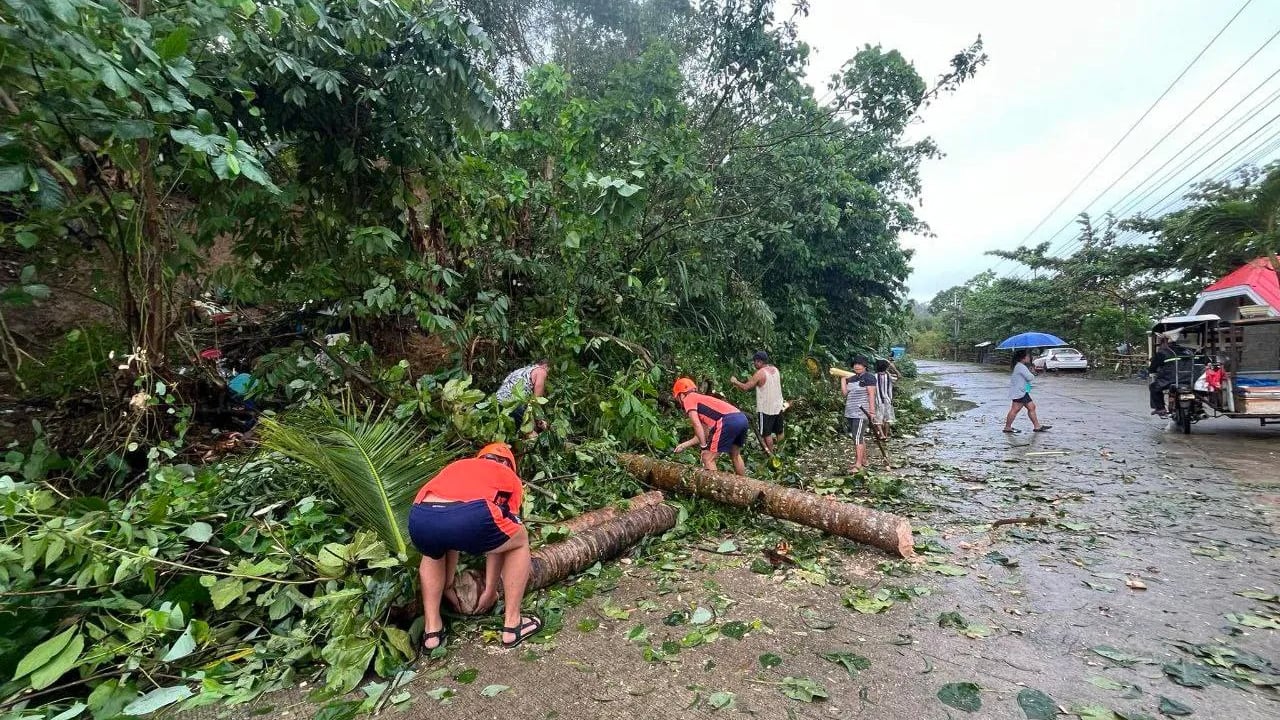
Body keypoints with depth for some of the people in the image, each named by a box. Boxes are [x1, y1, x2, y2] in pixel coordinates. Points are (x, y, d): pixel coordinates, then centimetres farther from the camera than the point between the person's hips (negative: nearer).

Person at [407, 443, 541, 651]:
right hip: (471, 516, -4)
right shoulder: (510, 477, 31)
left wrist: (448, 585, 55)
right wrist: (490, 589, 46)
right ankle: (512, 625, 32)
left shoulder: (456, 466, 40)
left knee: (432, 553, 41)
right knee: (520, 540, 28)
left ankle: (432, 630, 37)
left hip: (420, 519, 5)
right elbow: (497, 539, 35)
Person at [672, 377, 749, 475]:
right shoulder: (701, 399, 33)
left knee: (708, 459, 3)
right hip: (742, 418, 9)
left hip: (728, 421, -9)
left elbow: (697, 426, -4)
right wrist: (685, 445, 38)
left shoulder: (688, 399, 10)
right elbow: (704, 433, 31)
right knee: (735, 455, 30)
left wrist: (704, 447, 1)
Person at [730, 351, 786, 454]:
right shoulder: (775, 370, 3)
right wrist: (753, 380, 14)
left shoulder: (760, 373, -19)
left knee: (766, 434, 5)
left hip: (765, 409, -7)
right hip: (778, 407, 7)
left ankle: (771, 455, 11)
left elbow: (745, 387, -18)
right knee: (779, 432, 19)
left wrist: (735, 381, -2)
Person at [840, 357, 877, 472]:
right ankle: (864, 460, 26)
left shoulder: (868, 377, -6)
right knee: (860, 437, 15)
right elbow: (844, 393, 7)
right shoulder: (851, 378, 15)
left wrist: (872, 410, -18)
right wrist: (843, 379, 4)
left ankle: (858, 464, -11)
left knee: (857, 437, -12)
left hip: (862, 412, -8)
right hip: (850, 413, 8)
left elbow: (871, 394, -12)